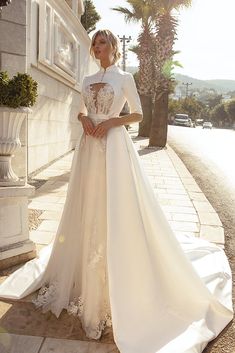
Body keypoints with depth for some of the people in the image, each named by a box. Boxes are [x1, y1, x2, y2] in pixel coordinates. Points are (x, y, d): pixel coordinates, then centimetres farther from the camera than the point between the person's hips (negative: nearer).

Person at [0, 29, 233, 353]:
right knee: (88, 207, 8)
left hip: (114, 144, -5)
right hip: (90, 145, 6)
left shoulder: (124, 78, 4)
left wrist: (112, 121, -13)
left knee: (114, 208, -6)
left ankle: (116, 283, 8)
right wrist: (84, 118, 0)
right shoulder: (88, 80, 18)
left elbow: (138, 114, 1)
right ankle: (87, 275, 25)